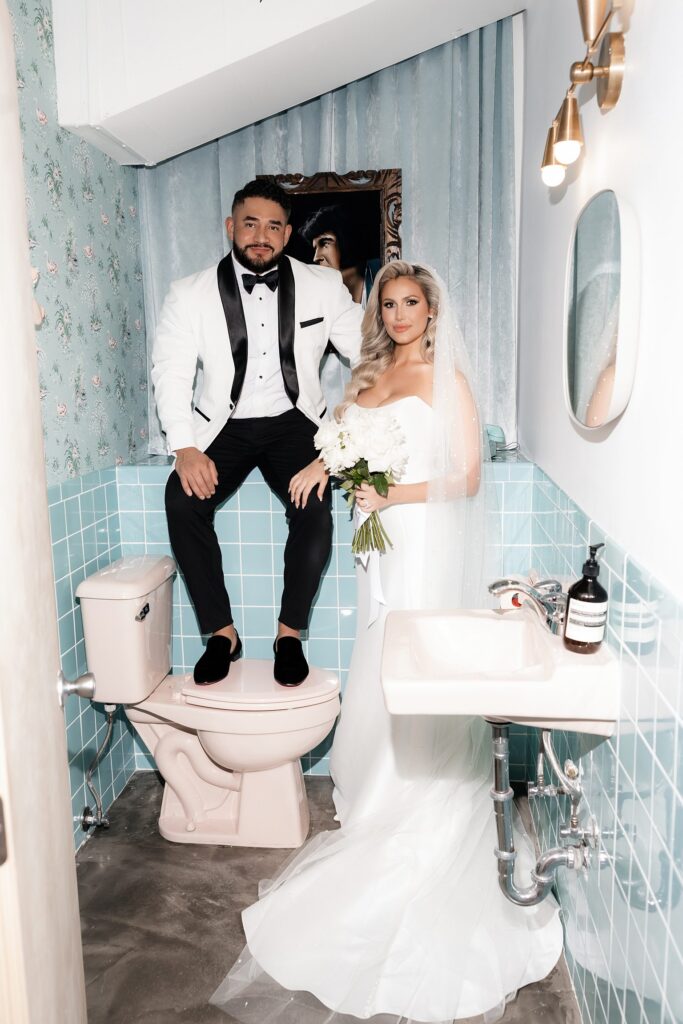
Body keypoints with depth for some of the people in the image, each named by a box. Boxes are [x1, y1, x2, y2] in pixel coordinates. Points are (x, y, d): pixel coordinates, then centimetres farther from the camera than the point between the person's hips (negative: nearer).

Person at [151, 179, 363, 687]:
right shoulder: (191, 293, -1)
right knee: (183, 499, -27)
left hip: (293, 422, 0)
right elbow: (171, 370, -4)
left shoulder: (324, 286, -1)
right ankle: (222, 631, -11)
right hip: (223, 425, 1)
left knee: (314, 506, -28)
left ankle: (290, 633, -8)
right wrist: (185, 447, -17)